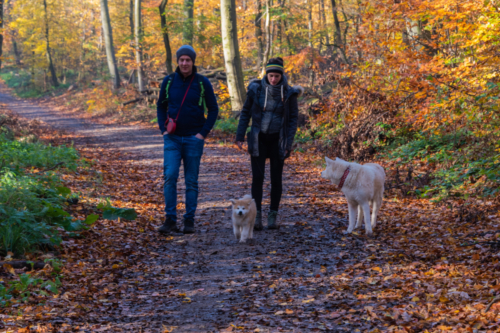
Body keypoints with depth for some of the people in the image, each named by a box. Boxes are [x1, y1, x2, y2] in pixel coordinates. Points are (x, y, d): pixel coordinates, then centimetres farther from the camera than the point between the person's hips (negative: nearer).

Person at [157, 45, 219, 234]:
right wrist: (163, 130, 1)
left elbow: (213, 109, 3)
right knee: (170, 176, -13)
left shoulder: (202, 83, -3)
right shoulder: (169, 81, 2)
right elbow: (161, 106, 13)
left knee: (191, 181, 4)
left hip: (194, 139, -1)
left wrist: (204, 133, -6)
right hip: (172, 138, 1)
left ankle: (189, 221, 12)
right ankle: (170, 220, -8)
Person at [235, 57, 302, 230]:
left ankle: (273, 216, 14)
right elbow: (246, 112, 4)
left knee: (276, 178, 5)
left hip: (278, 140, 0)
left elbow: (293, 118, -1)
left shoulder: (289, 93, -5)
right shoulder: (256, 89, -4)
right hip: (258, 139, 0)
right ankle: (257, 215, -3)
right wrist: (240, 135, -2)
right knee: (257, 177, -6)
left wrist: (288, 143, -8)